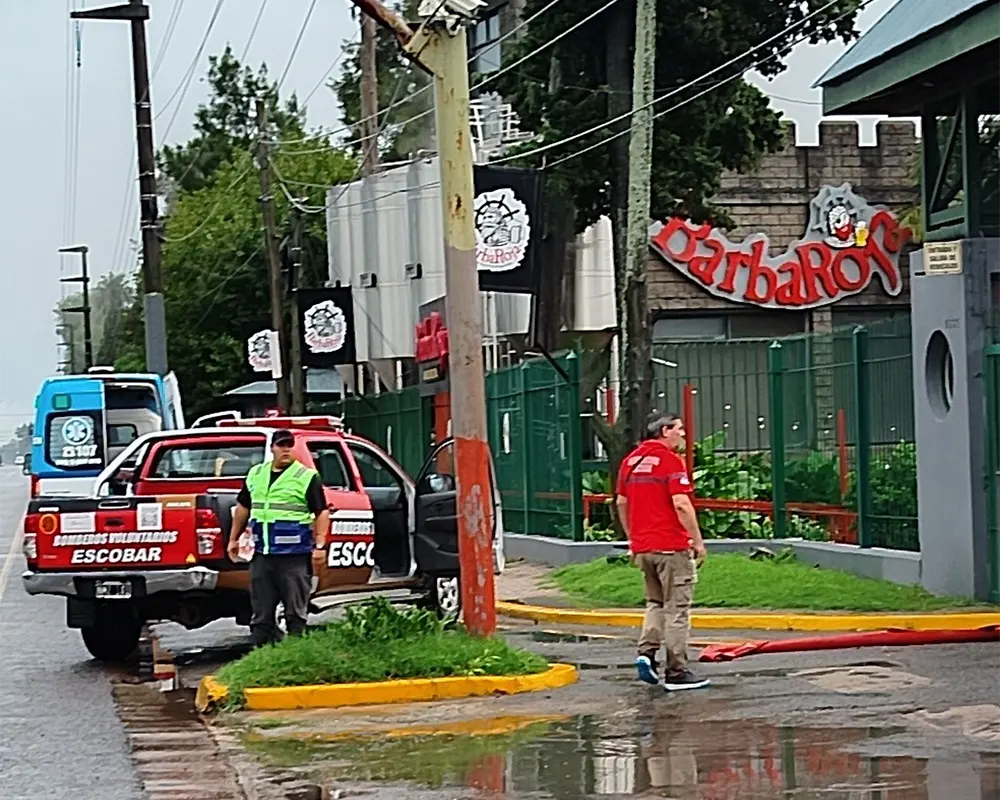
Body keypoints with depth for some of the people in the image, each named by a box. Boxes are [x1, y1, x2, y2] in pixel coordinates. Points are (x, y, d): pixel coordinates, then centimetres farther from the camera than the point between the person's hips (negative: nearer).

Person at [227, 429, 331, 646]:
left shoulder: (307, 477, -2)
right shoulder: (255, 474, 14)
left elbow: (322, 513, -6)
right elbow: (243, 507, 23)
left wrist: (320, 545, -14)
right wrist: (234, 539, 21)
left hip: (295, 557, -5)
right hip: (262, 555, 5)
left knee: (296, 612, -1)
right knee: (261, 613, 8)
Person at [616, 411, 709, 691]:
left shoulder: (631, 460, 11)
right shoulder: (670, 460, -12)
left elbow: (621, 503, 15)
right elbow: (681, 504, -18)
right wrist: (698, 541, -11)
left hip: (642, 546, 7)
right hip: (672, 545, -7)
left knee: (655, 602, 21)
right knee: (677, 609, 0)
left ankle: (646, 651, 3)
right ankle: (676, 673, 1)